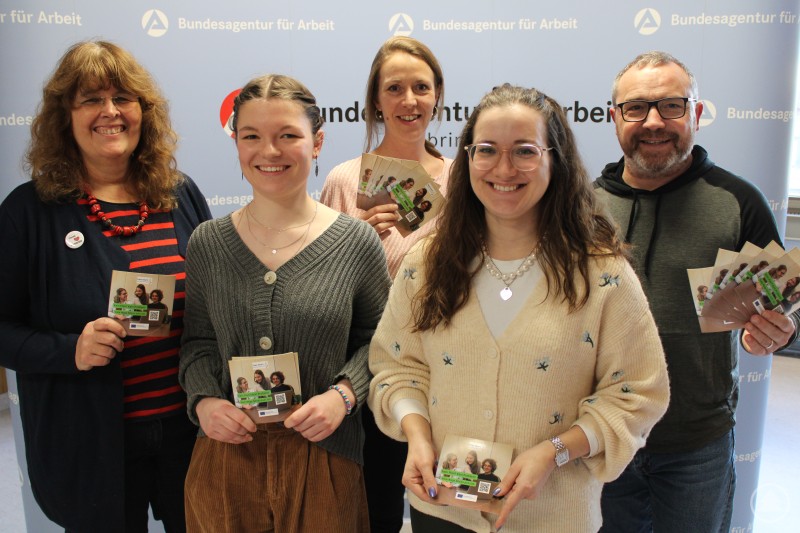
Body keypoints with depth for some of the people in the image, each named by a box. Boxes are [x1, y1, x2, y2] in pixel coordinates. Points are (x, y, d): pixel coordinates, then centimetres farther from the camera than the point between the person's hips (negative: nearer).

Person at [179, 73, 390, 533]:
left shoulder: (357, 242, -7)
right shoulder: (206, 244, 0)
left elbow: (377, 339, 2)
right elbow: (198, 343, 8)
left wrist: (344, 394, -13)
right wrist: (204, 401, -8)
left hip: (323, 460, -1)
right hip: (226, 457, 2)